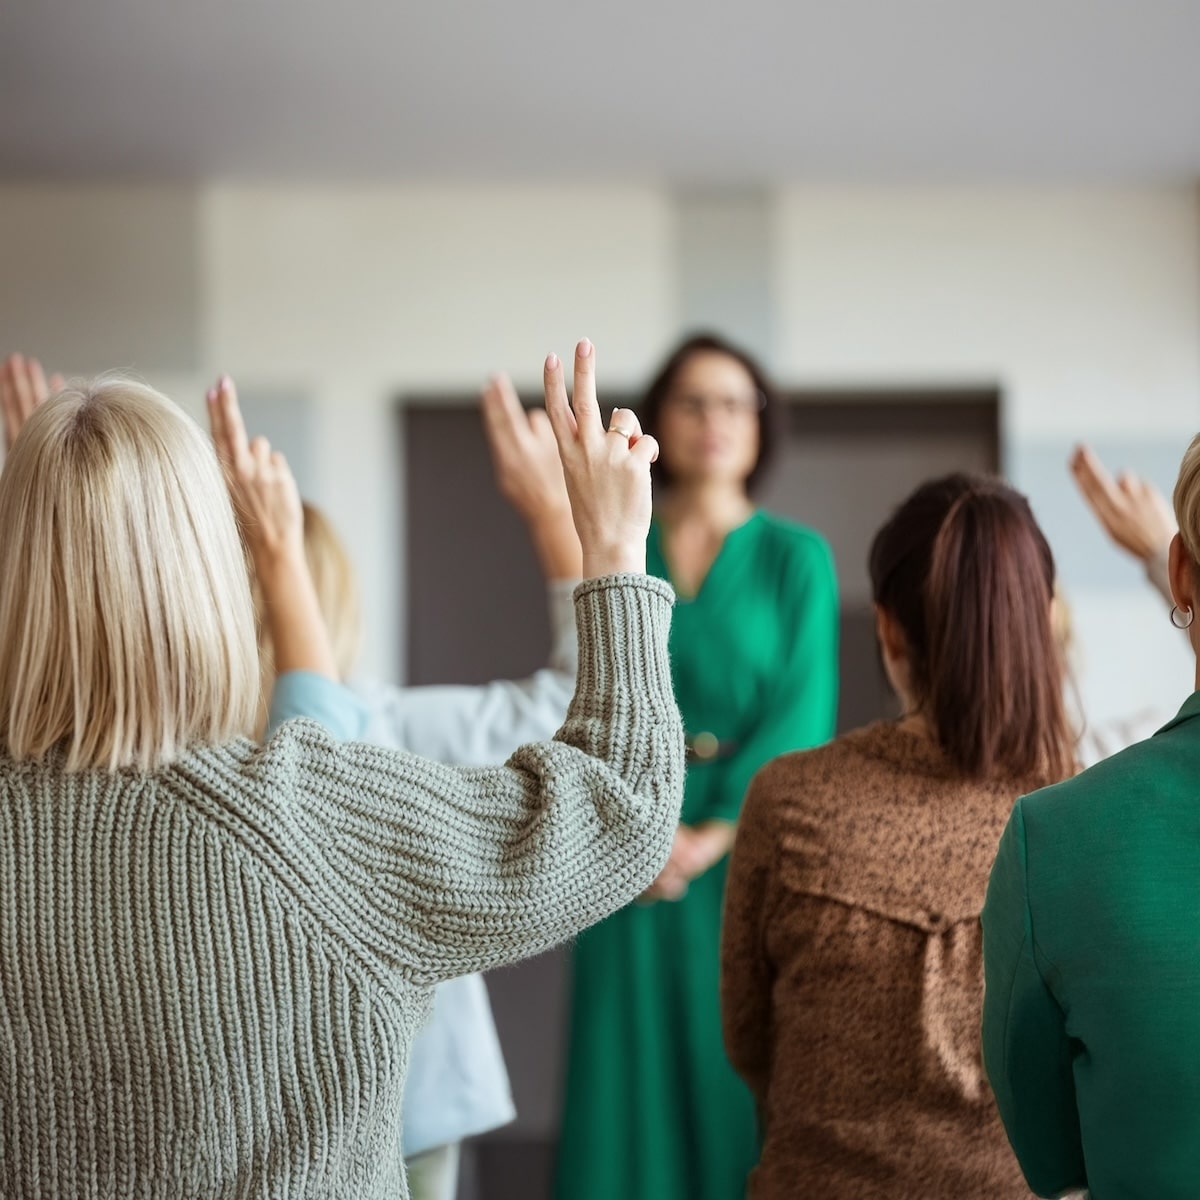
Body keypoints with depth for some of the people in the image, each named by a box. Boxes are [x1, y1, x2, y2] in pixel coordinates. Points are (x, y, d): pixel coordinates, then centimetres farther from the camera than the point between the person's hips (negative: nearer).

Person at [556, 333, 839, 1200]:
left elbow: (801, 715, -4)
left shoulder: (796, 558, 4)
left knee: (743, 1083, 0)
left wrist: (713, 836, -14)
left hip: (748, 853, -1)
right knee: (633, 1081, 2)